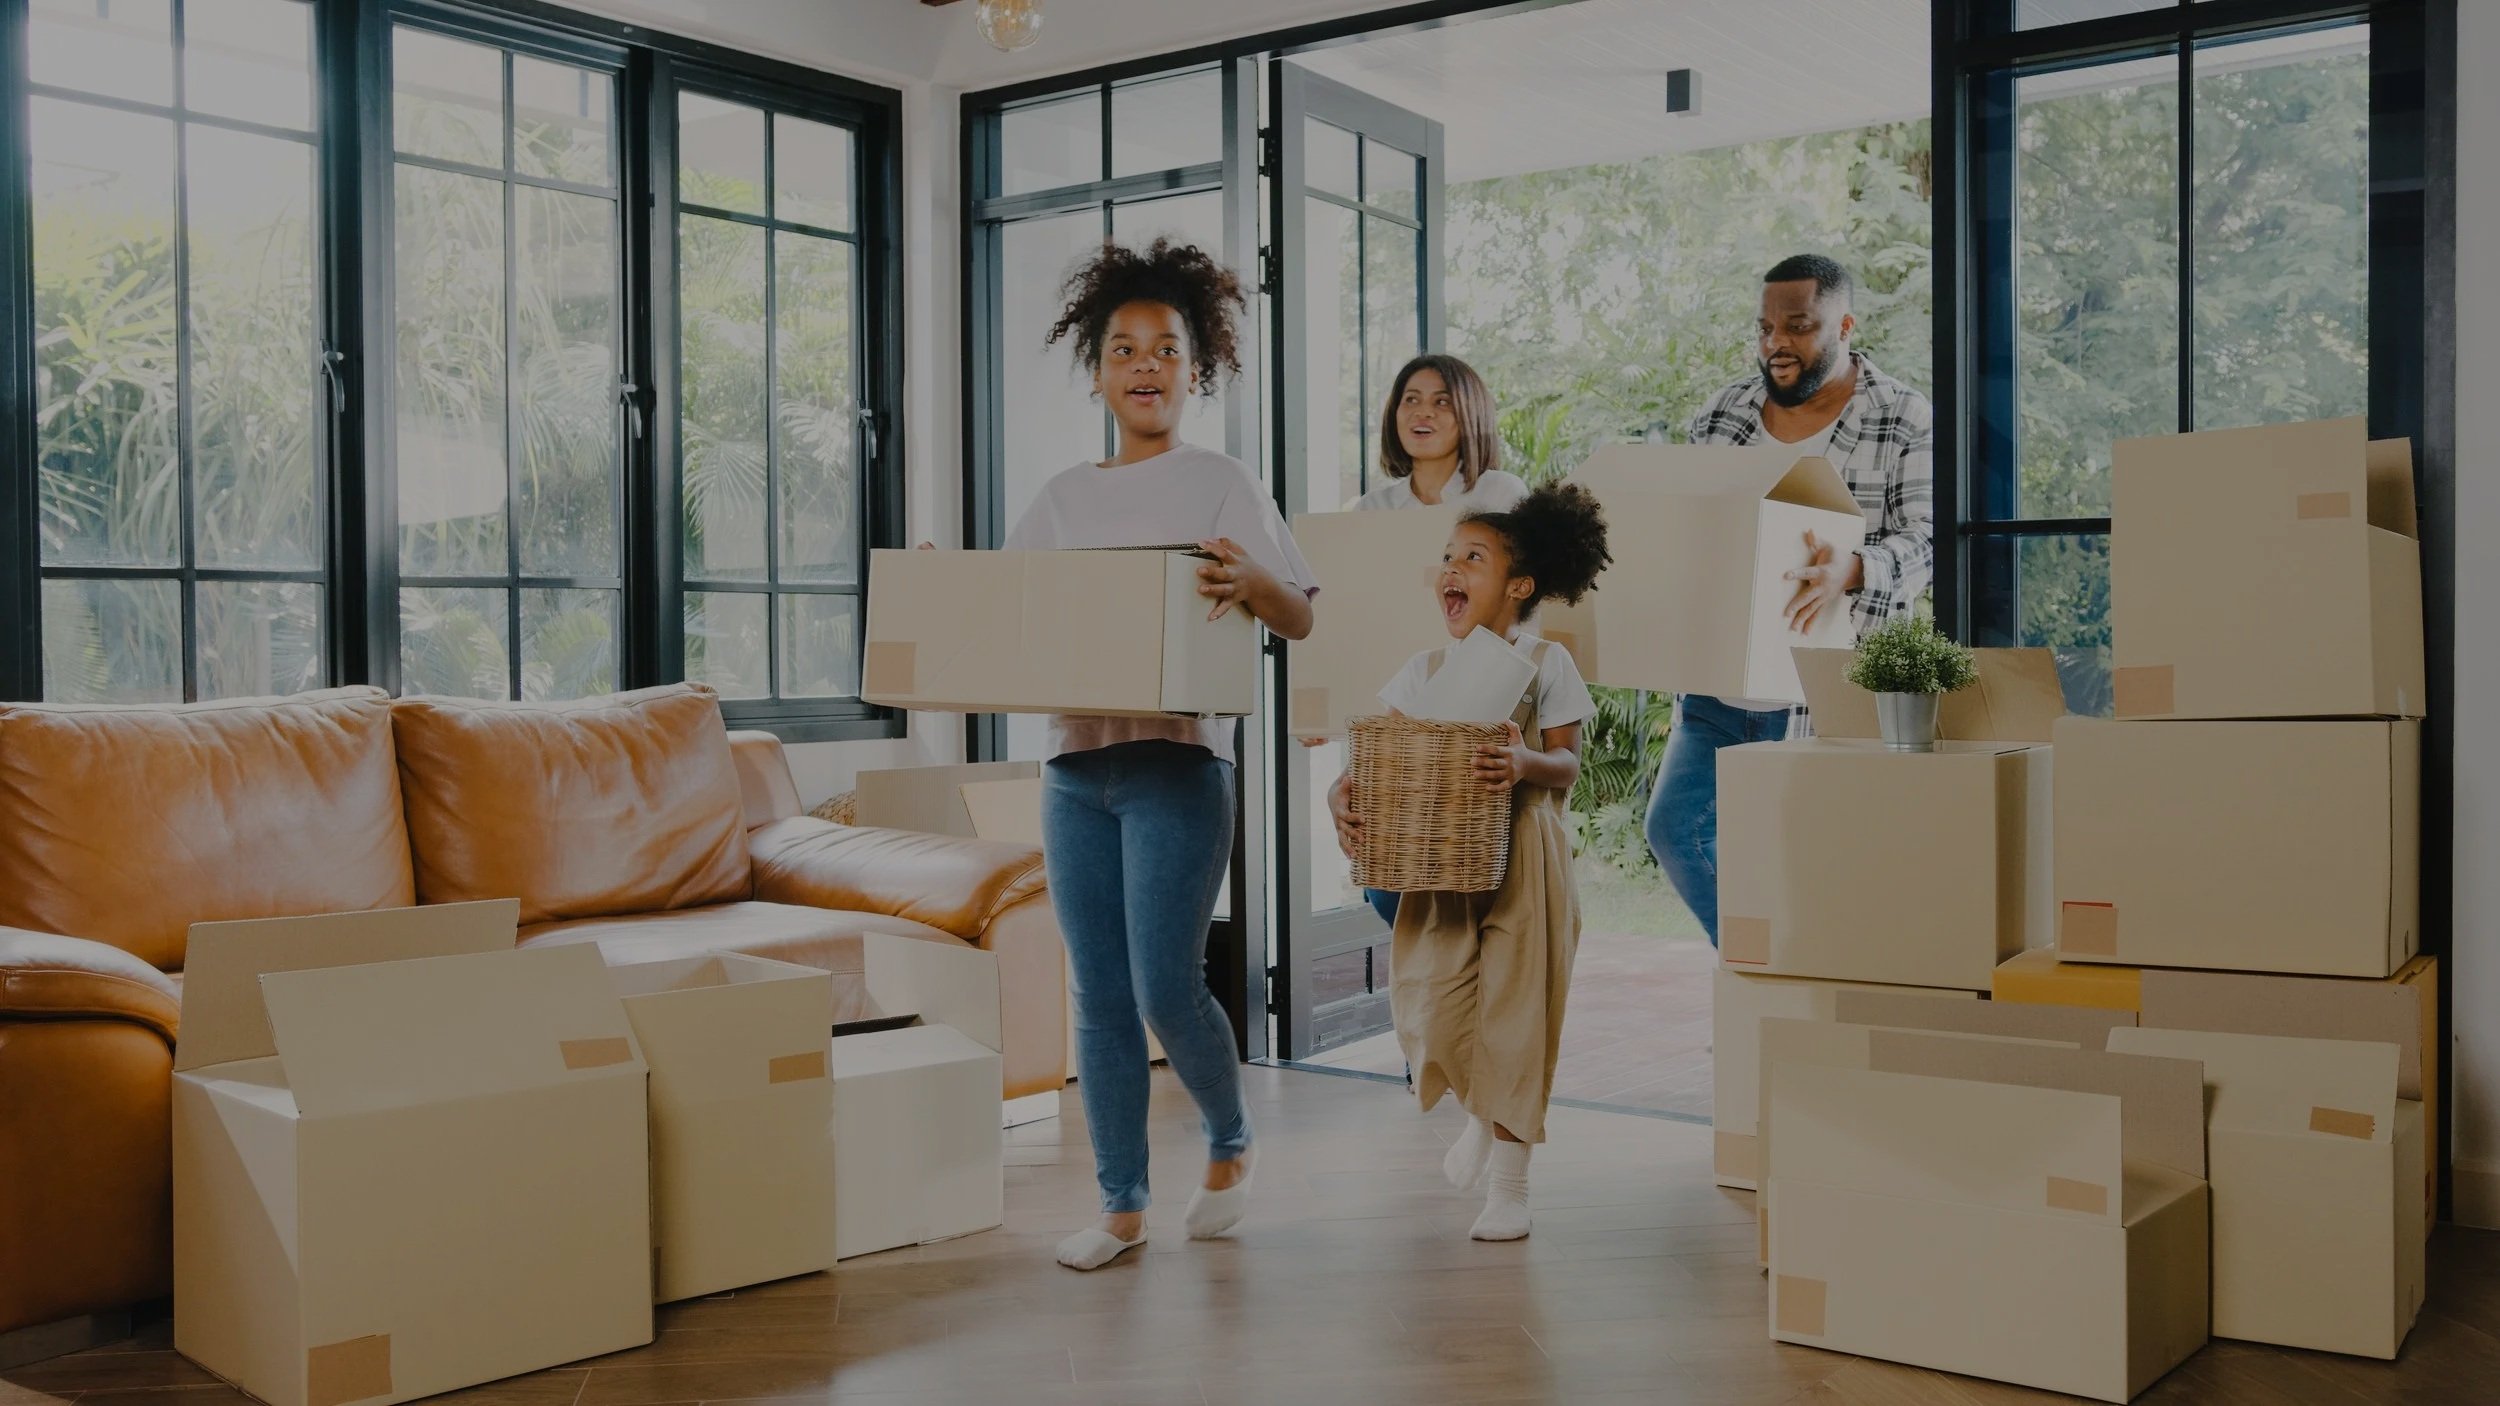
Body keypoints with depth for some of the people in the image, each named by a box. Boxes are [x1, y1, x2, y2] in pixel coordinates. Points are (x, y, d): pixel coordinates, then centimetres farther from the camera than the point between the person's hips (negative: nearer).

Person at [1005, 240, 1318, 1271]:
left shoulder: (1219, 485, 2)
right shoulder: (1063, 497, 14)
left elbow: (1302, 617, -4)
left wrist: (1251, 584, -25)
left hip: (1176, 764, -4)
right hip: (1074, 765, 4)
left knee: (1166, 988, -9)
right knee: (1098, 997, 6)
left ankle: (1230, 1143, 20)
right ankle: (1121, 1205, 17)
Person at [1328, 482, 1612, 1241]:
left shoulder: (1546, 663, -1)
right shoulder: (1424, 669, 8)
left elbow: (1567, 768, -6)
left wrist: (1525, 763, -28)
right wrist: (1344, 793, -16)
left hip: (1523, 856, -3)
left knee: (1514, 1006, -1)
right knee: (1430, 1006, -1)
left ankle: (1509, 1181, 13)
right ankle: (1481, 1113, 32)